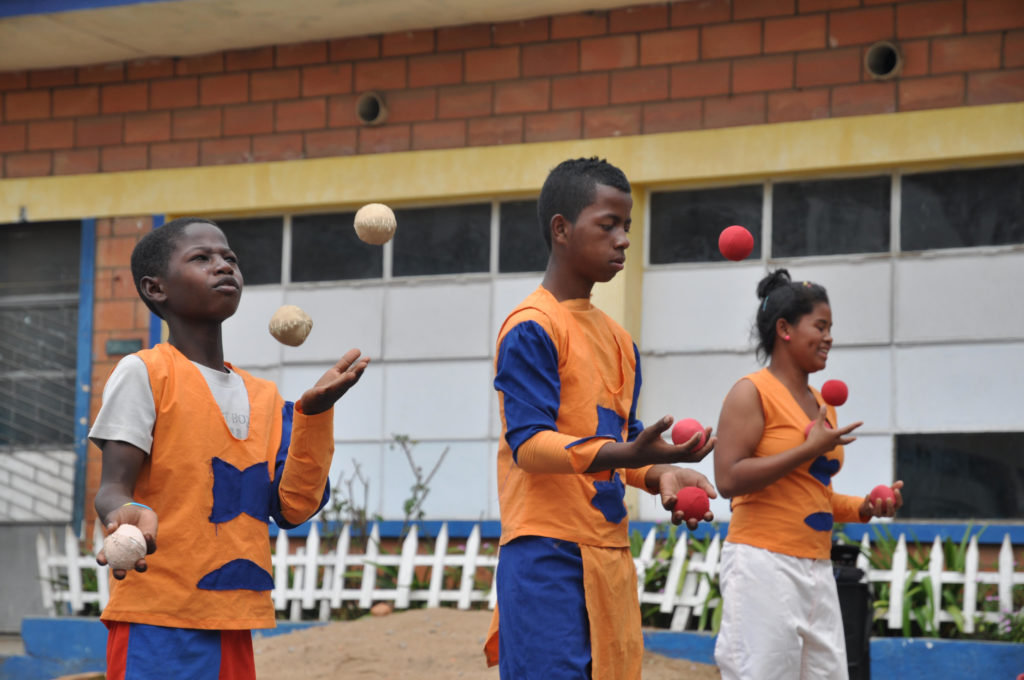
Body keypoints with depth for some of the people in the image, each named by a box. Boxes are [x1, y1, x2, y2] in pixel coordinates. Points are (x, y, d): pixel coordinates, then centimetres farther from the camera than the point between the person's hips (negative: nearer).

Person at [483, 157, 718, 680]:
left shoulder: (617, 338, 19)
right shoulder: (532, 327, -7)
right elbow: (527, 443, -17)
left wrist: (658, 472, 1)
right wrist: (620, 454, -30)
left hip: (611, 555, 8)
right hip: (548, 555, -8)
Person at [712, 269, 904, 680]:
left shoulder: (822, 404, 17)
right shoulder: (752, 392, -6)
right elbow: (728, 479, -17)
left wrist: (864, 508, 9)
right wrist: (810, 449, -16)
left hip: (816, 567, 8)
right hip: (764, 563, -8)